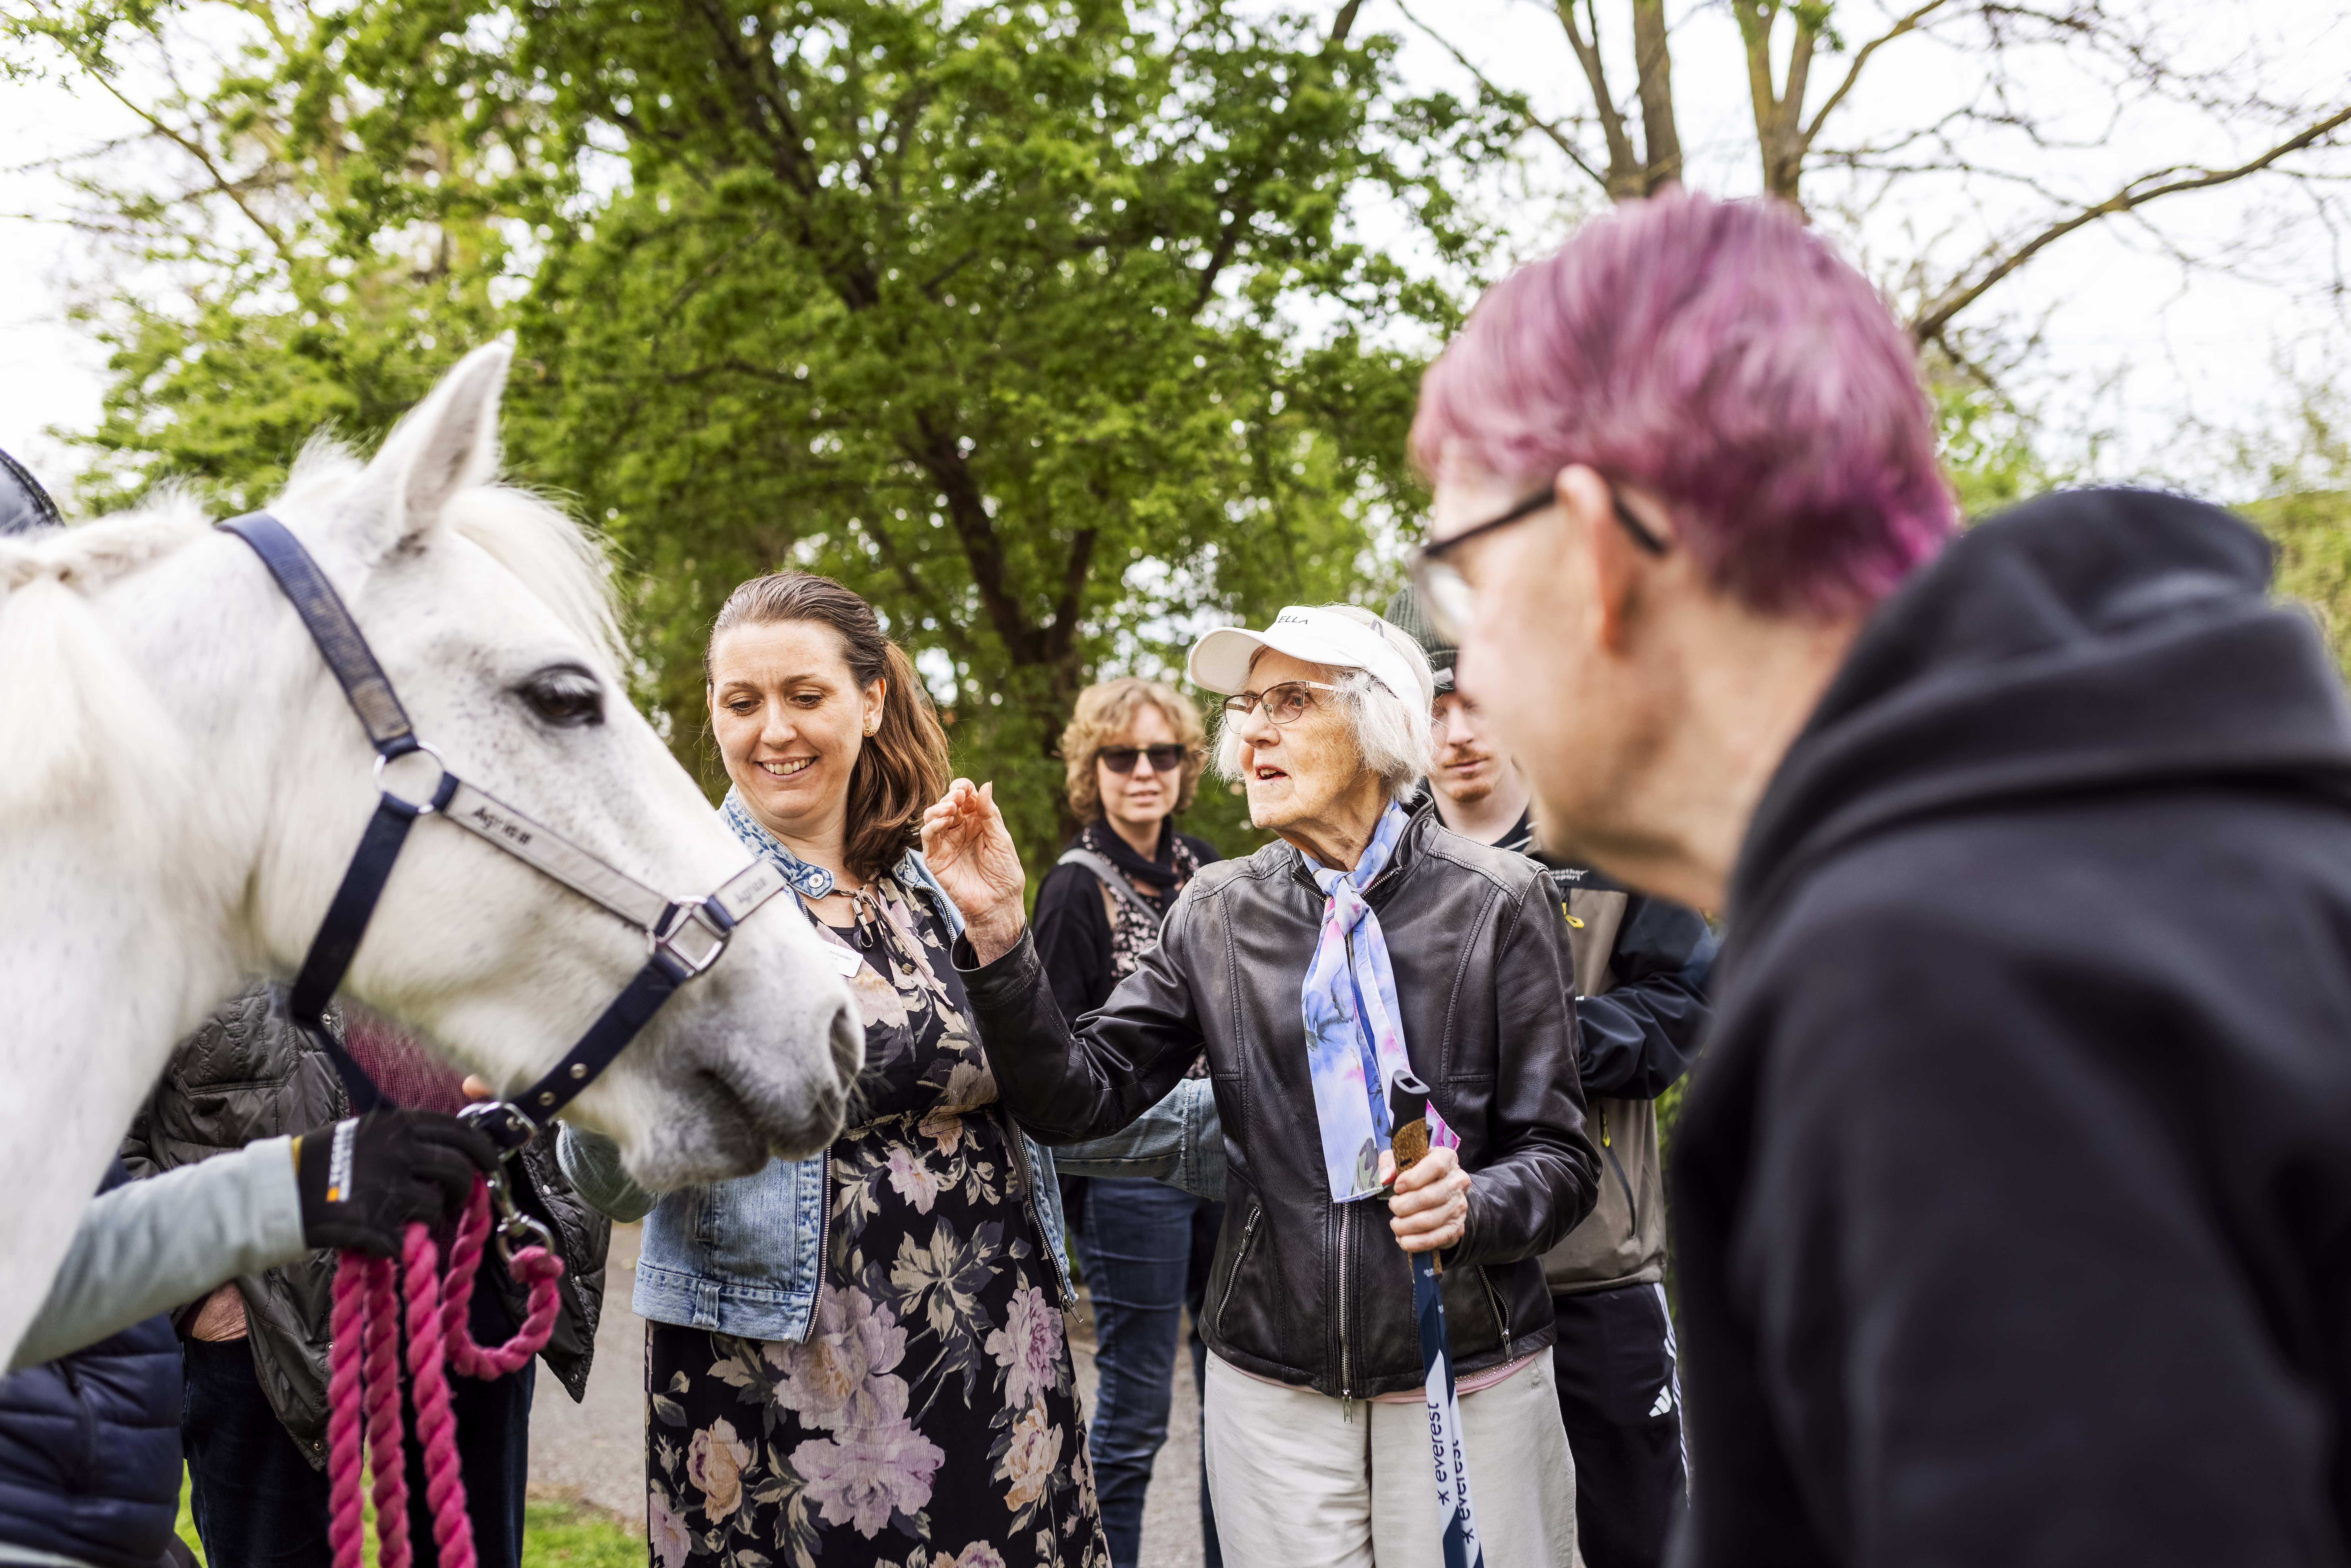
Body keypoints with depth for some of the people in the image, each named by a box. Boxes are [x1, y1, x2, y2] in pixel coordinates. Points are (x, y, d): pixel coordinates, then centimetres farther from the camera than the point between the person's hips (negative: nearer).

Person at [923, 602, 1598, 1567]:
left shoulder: (1497, 902, -6)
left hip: (1471, 1379, -2)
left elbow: (1560, 1160, -4)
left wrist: (1470, 1207, -25)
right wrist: (998, 933, -15)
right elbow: (1079, 1098, -4)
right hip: (1272, 1389, 2)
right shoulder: (1215, 917, 3)